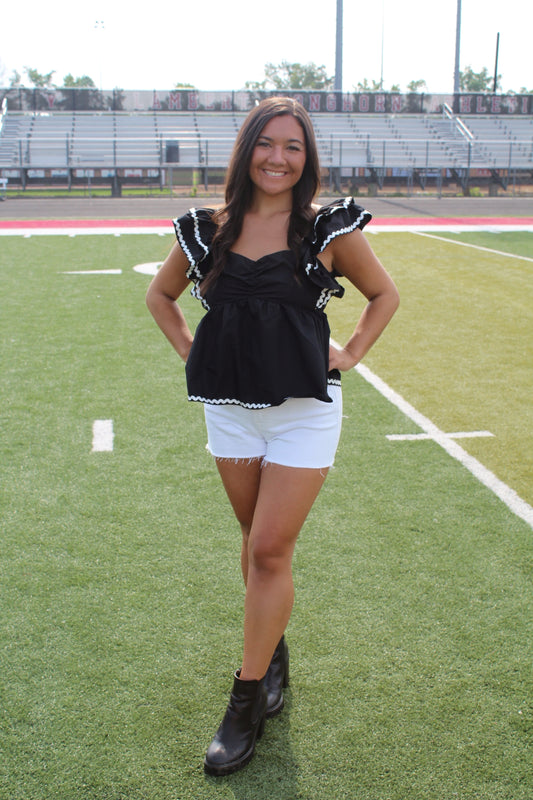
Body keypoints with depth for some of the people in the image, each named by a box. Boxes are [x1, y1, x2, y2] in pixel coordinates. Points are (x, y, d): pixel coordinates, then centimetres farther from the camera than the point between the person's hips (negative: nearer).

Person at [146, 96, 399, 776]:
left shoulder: (330, 228, -4)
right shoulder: (206, 229, 2)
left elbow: (384, 294, 11)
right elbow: (161, 295, 18)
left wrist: (350, 354, 0)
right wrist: (191, 352, 7)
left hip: (305, 407, -3)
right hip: (229, 407, 3)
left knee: (270, 549, -4)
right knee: (257, 542, 15)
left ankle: (246, 705, 9)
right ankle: (272, 653, 37)